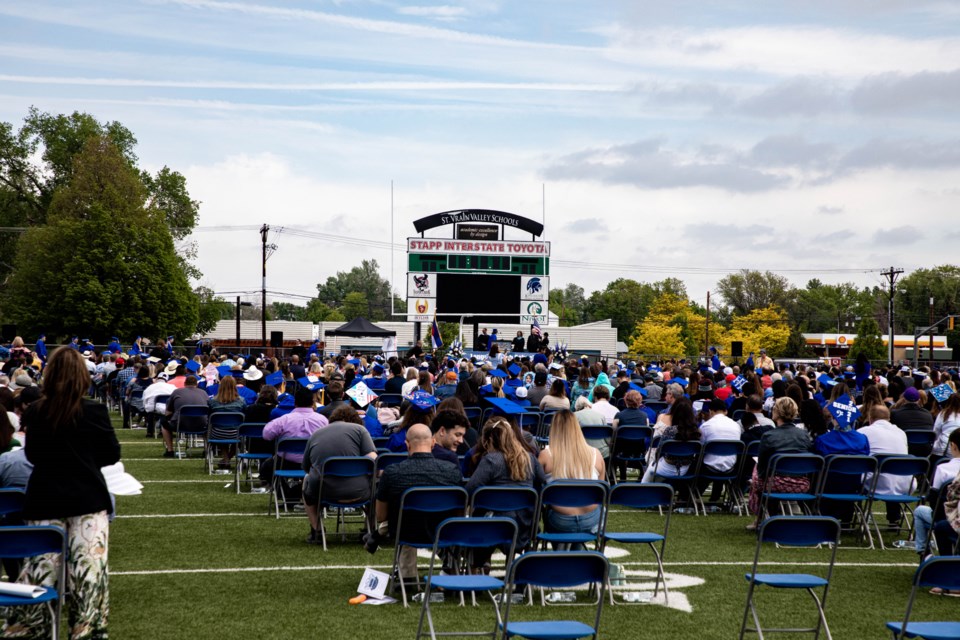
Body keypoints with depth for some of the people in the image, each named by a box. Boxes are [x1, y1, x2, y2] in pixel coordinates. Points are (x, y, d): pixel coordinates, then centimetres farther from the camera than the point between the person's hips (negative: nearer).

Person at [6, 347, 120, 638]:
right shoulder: (94, 411, -10)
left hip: (44, 499, 2)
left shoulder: (34, 413, -3)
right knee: (88, 567, 2)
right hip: (88, 498, -2)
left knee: (39, 565, 7)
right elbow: (112, 455, 2)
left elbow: (32, 455, 11)